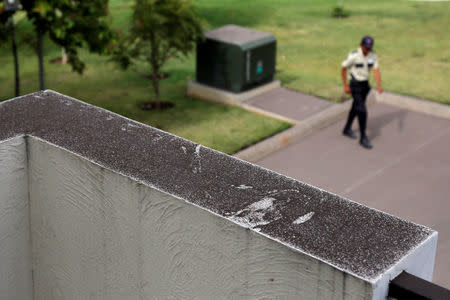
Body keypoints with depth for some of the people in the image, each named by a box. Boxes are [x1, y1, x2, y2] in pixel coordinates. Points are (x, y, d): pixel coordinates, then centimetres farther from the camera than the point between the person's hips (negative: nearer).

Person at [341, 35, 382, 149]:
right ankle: (363, 138, -1)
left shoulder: (373, 55, -7)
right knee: (362, 111, -12)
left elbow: (376, 71, -10)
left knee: (356, 108, 21)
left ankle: (347, 129, 42)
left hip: (365, 85, 6)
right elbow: (343, 69, -10)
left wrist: (379, 86, -24)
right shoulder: (353, 56, -22)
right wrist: (345, 86, -10)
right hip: (355, 86, -6)